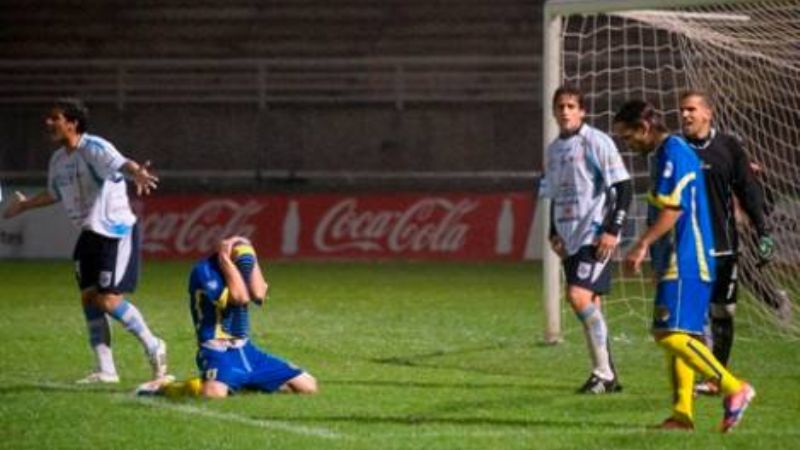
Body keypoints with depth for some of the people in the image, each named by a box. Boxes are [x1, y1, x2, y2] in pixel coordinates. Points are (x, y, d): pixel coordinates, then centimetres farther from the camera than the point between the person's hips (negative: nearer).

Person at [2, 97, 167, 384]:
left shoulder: (94, 148, -16)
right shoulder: (58, 160, 10)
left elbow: (121, 164, -37)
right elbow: (55, 194, 31)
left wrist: (136, 173, -60)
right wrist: (25, 205, 45)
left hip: (116, 230, -9)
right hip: (90, 233, 9)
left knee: (108, 299, -13)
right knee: (88, 297, 4)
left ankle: (153, 347, 7)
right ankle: (105, 370, 10)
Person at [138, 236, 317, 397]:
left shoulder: (242, 268, 9)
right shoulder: (204, 271, -13)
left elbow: (259, 294, -10)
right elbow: (240, 297, -26)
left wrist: (251, 258, -6)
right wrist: (225, 259, -20)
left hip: (245, 350, 8)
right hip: (217, 351, -7)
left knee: (307, 385, 3)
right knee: (215, 392, -41)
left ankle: (241, 382, 19)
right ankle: (162, 387, -9)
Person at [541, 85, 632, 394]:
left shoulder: (597, 142, -7)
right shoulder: (553, 149, 15)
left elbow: (624, 188, -10)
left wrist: (612, 230, -16)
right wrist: (554, 233, 13)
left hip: (595, 235, -8)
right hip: (570, 238, 8)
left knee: (580, 297, -19)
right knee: (589, 307, 8)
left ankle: (603, 374, -12)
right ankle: (607, 376, 15)